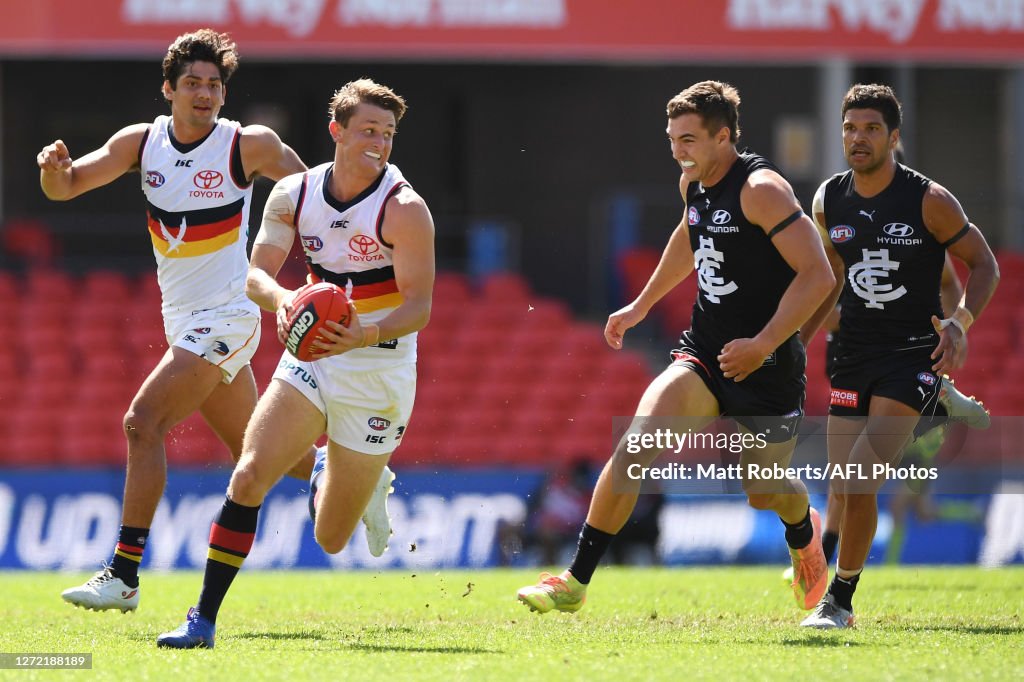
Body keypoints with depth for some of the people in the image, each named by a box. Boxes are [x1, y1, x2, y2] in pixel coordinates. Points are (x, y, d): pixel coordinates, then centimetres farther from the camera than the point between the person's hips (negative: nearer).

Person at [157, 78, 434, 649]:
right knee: (249, 477, -19)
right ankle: (204, 619, -12)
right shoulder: (293, 195, -2)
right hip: (312, 359, 3)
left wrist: (367, 335, -36)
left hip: (379, 372, -3)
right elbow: (255, 274, -5)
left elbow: (420, 305, -16)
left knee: (331, 540, 5)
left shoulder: (404, 209, -15)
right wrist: (281, 298, -29)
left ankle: (352, 474, 41)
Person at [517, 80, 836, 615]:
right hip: (703, 356, 6)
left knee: (763, 492, 11)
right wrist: (642, 305, 33)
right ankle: (576, 581, -15)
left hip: (765, 368, -6)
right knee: (634, 445, -17)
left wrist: (762, 345, -27)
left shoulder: (760, 189, -19)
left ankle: (803, 533, 50)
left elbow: (817, 275, -23)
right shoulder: (694, 181, 5)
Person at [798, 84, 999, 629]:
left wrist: (960, 323, -17)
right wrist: (797, 339, 16)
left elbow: (983, 264, -2)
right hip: (854, 354, 5)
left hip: (912, 353, -5)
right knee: (845, 490, 1)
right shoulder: (829, 201, 4)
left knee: (859, 480, -16)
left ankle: (840, 599, -4)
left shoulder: (929, 200, -10)